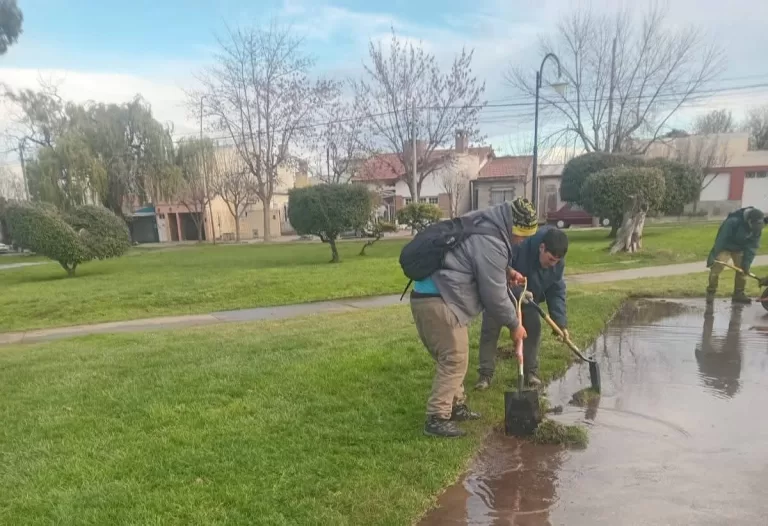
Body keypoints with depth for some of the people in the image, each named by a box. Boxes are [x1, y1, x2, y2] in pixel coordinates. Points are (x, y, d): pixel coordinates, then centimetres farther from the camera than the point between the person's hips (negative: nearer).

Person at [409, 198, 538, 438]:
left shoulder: (479, 225, 16)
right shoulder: (490, 244, -15)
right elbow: (494, 295, -9)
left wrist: (507, 271, 27)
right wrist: (514, 324, 4)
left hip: (426, 295, 10)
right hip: (439, 302, -10)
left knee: (451, 359, 18)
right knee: (454, 361, -4)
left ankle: (456, 406, 29)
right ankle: (436, 419, 0)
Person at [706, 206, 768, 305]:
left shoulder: (757, 228, -14)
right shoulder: (733, 221, -33)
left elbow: (753, 245, -13)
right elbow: (722, 238, -32)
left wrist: (747, 262, -20)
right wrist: (715, 254, -34)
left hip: (740, 249, 5)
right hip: (725, 247, -5)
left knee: (742, 269, 1)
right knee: (716, 268, -17)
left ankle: (739, 293, 15)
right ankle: (711, 292, -7)